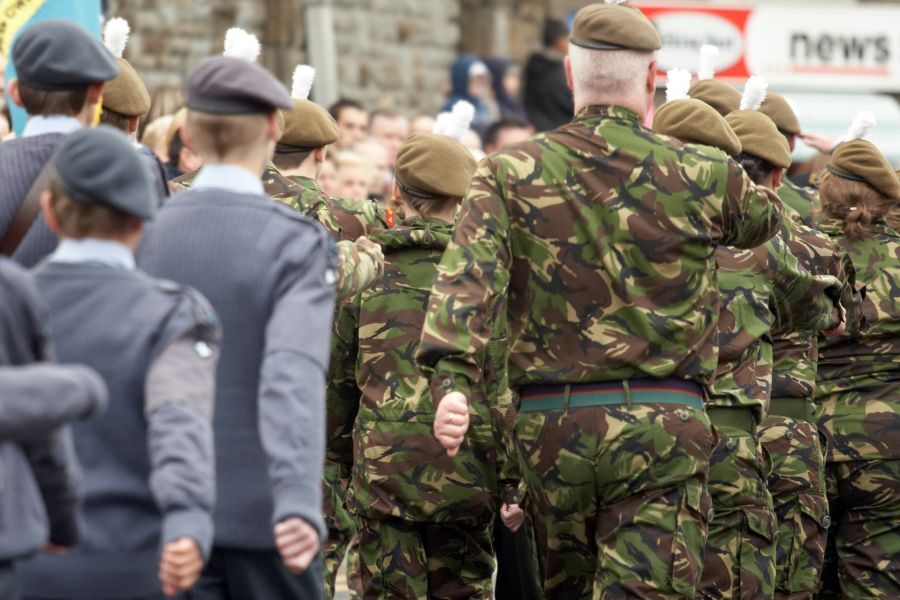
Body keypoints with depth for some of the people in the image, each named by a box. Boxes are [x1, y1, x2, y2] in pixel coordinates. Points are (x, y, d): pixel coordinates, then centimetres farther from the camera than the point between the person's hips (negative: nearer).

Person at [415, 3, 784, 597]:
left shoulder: (511, 173, 2)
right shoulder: (704, 175, 1)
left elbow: (469, 275, -14)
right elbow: (765, 217, 24)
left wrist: (451, 378, -24)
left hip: (549, 423, 2)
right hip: (662, 425, -2)